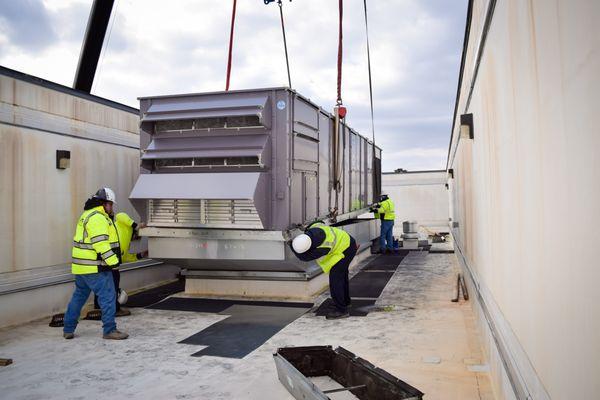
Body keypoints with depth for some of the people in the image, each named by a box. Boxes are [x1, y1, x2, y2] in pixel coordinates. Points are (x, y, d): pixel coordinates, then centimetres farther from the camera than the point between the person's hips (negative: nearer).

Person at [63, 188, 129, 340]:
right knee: (108, 296, -4)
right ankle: (109, 330, 0)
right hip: (95, 268, -11)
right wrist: (112, 261, -23)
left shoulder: (87, 215, 19)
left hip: (81, 266, 11)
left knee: (79, 296, 18)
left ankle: (68, 329, 26)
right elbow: (101, 243, -23)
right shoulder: (98, 218, -15)